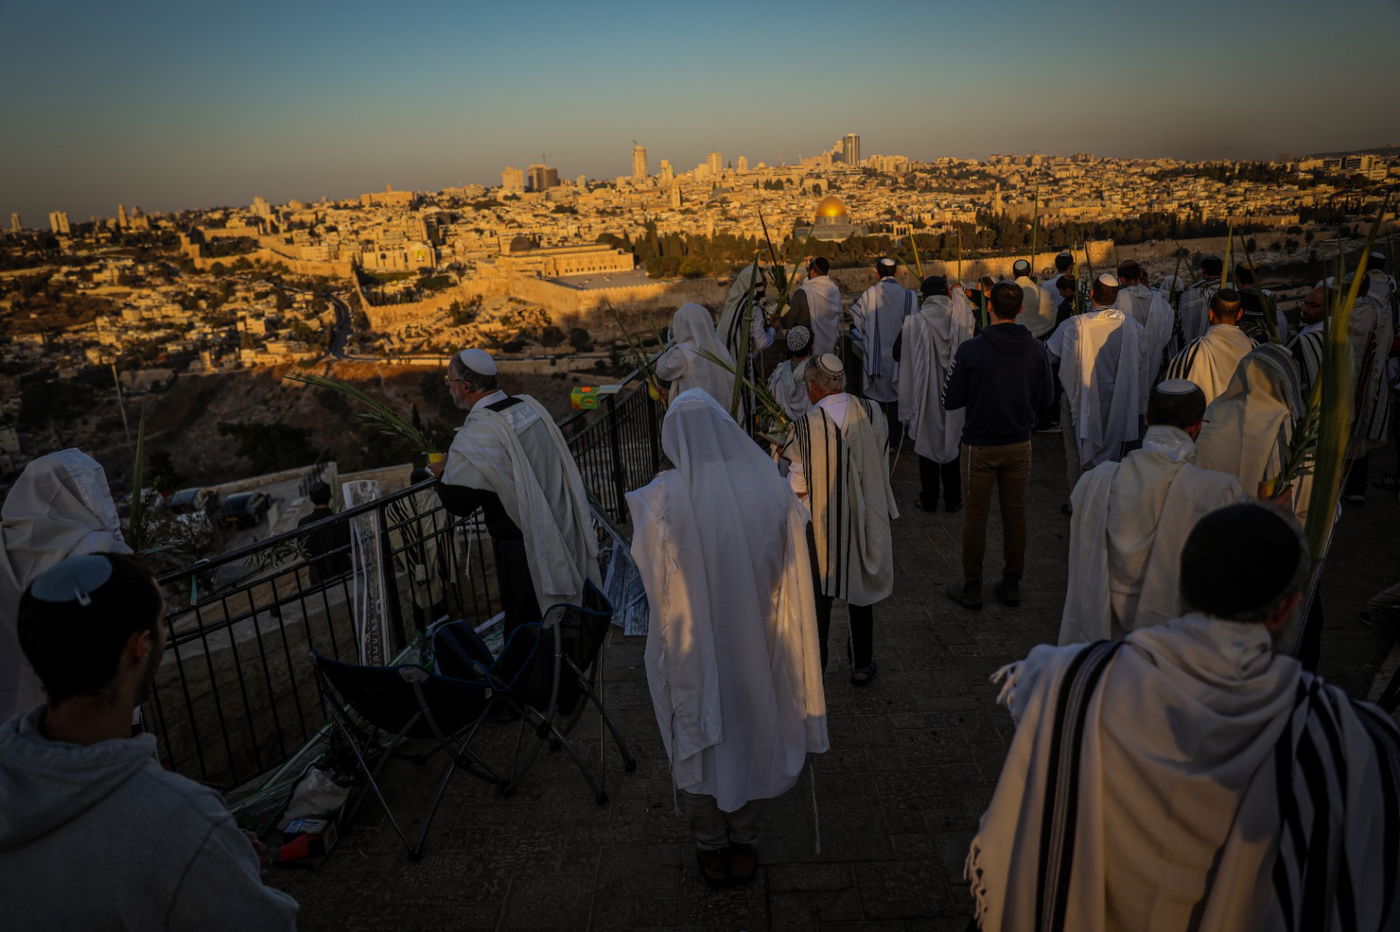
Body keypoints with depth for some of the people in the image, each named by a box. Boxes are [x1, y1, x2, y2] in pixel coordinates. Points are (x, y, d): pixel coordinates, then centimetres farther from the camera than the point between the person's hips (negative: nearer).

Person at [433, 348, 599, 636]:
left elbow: (457, 501, -21)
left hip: (523, 545, -7)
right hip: (565, 535, 7)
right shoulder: (530, 405, 1)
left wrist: (442, 472, 0)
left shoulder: (476, 435, -21)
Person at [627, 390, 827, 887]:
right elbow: (792, 574, -5)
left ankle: (711, 848, 38)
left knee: (699, 741, 20)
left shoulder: (662, 499, -20)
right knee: (752, 734, 22)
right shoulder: (770, 488, -13)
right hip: (756, 643, 2)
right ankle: (744, 844, 39)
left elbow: (654, 581, -11)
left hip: (692, 648, -2)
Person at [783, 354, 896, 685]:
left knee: (819, 597, 16)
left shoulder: (805, 425, -19)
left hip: (821, 524, -2)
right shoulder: (871, 413, -10)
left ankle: (814, 667, 28)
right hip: (865, 519, 2)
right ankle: (862, 666, 30)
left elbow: (798, 487, -14)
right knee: (860, 594, 18)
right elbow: (881, 467, 2)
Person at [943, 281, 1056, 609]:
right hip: (1019, 444, 3)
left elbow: (951, 400, -10)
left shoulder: (971, 350, -17)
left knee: (975, 515, 7)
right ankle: (1012, 584, 25)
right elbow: (1047, 399, 4)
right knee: (1015, 512, 14)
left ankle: (971, 587, 17)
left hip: (980, 445, -3)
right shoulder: (1037, 349, -5)